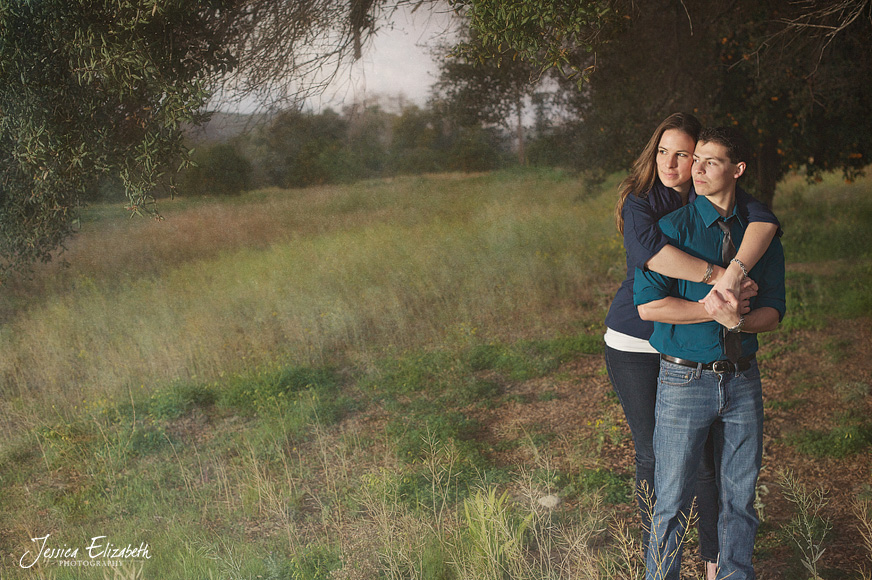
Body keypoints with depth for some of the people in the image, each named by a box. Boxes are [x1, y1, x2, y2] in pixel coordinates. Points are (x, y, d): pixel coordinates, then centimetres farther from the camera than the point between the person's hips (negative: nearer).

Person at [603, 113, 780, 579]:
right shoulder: (640, 201, -9)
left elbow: (765, 221, -22)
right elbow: (648, 250, -31)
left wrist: (733, 274, -37)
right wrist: (716, 276, -36)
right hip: (635, 345, -2)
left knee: (706, 454, 5)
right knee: (651, 454, 8)